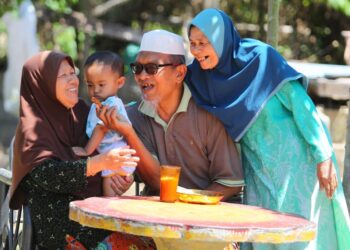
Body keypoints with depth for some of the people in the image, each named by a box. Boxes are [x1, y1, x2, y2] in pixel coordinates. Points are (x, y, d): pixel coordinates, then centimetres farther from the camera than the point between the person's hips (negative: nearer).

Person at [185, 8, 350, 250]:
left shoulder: (260, 58, -17)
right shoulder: (204, 78, 0)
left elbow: (301, 104, -16)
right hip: (258, 171, 6)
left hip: (295, 163, -6)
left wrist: (323, 157, -17)